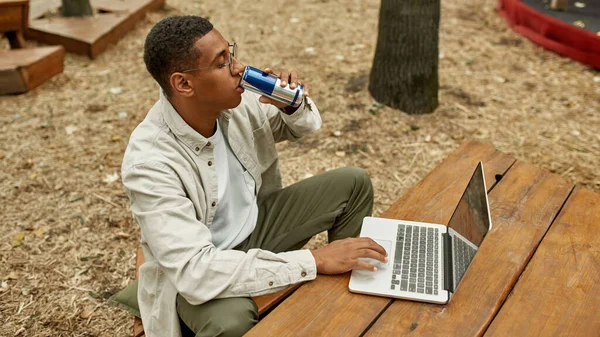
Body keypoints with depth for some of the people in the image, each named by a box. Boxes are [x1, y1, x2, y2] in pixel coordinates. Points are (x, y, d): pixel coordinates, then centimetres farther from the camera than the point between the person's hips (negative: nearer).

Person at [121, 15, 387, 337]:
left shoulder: (233, 101, -14)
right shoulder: (149, 162, -32)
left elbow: (300, 126, 5)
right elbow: (195, 270, -38)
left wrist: (293, 105, -21)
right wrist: (314, 261, -38)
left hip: (256, 223, 6)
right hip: (196, 272, -6)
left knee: (353, 183, -1)